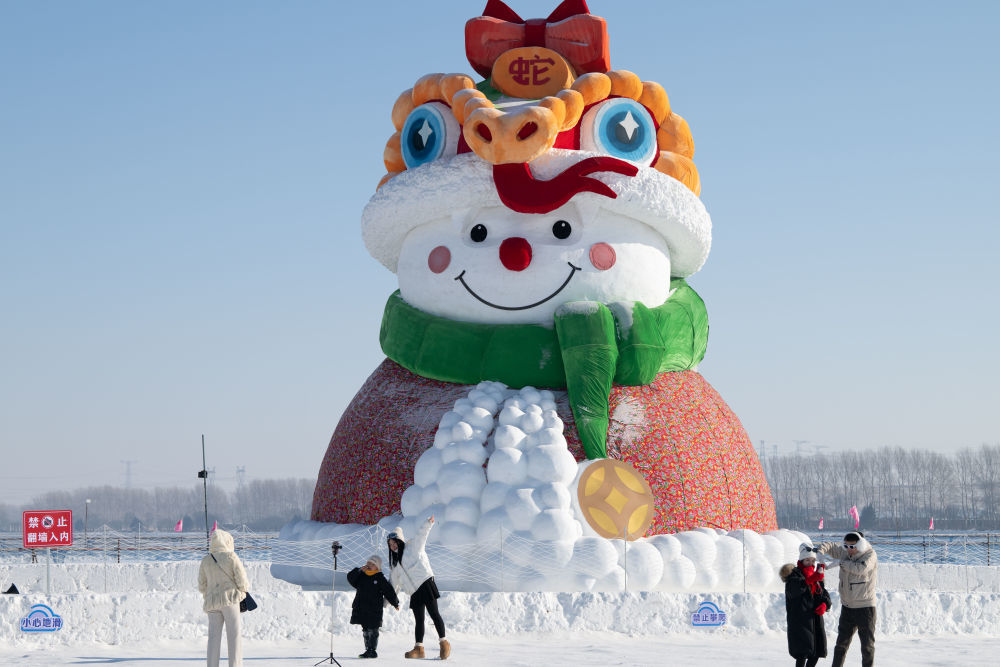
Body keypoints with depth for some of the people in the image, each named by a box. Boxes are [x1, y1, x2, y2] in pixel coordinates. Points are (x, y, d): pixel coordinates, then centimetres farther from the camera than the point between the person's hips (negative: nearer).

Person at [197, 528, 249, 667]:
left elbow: (202, 585, 10)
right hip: (230, 599, -4)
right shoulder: (231, 557, -7)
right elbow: (241, 580, -7)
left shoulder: (206, 561, 4)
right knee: (234, 635, -1)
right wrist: (244, 589, 14)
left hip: (212, 601, 4)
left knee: (214, 636, 6)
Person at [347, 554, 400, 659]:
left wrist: (395, 603, 3)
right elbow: (350, 578, 1)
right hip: (361, 609, 5)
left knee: (372, 631, -5)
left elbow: (389, 591, -1)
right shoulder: (362, 576, 10)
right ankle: (368, 650, 15)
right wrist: (359, 570, -13)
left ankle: (373, 650, -1)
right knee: (365, 631, 10)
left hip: (374, 610, -5)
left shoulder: (380, 578, -5)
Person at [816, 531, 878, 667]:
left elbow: (861, 568, -30)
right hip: (847, 606, 6)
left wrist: (843, 563, -16)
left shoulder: (870, 555, -13)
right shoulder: (844, 552, 5)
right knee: (842, 642, 12)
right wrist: (820, 550, -4)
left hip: (865, 607, -6)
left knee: (867, 644, 0)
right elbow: (831, 546, 18)